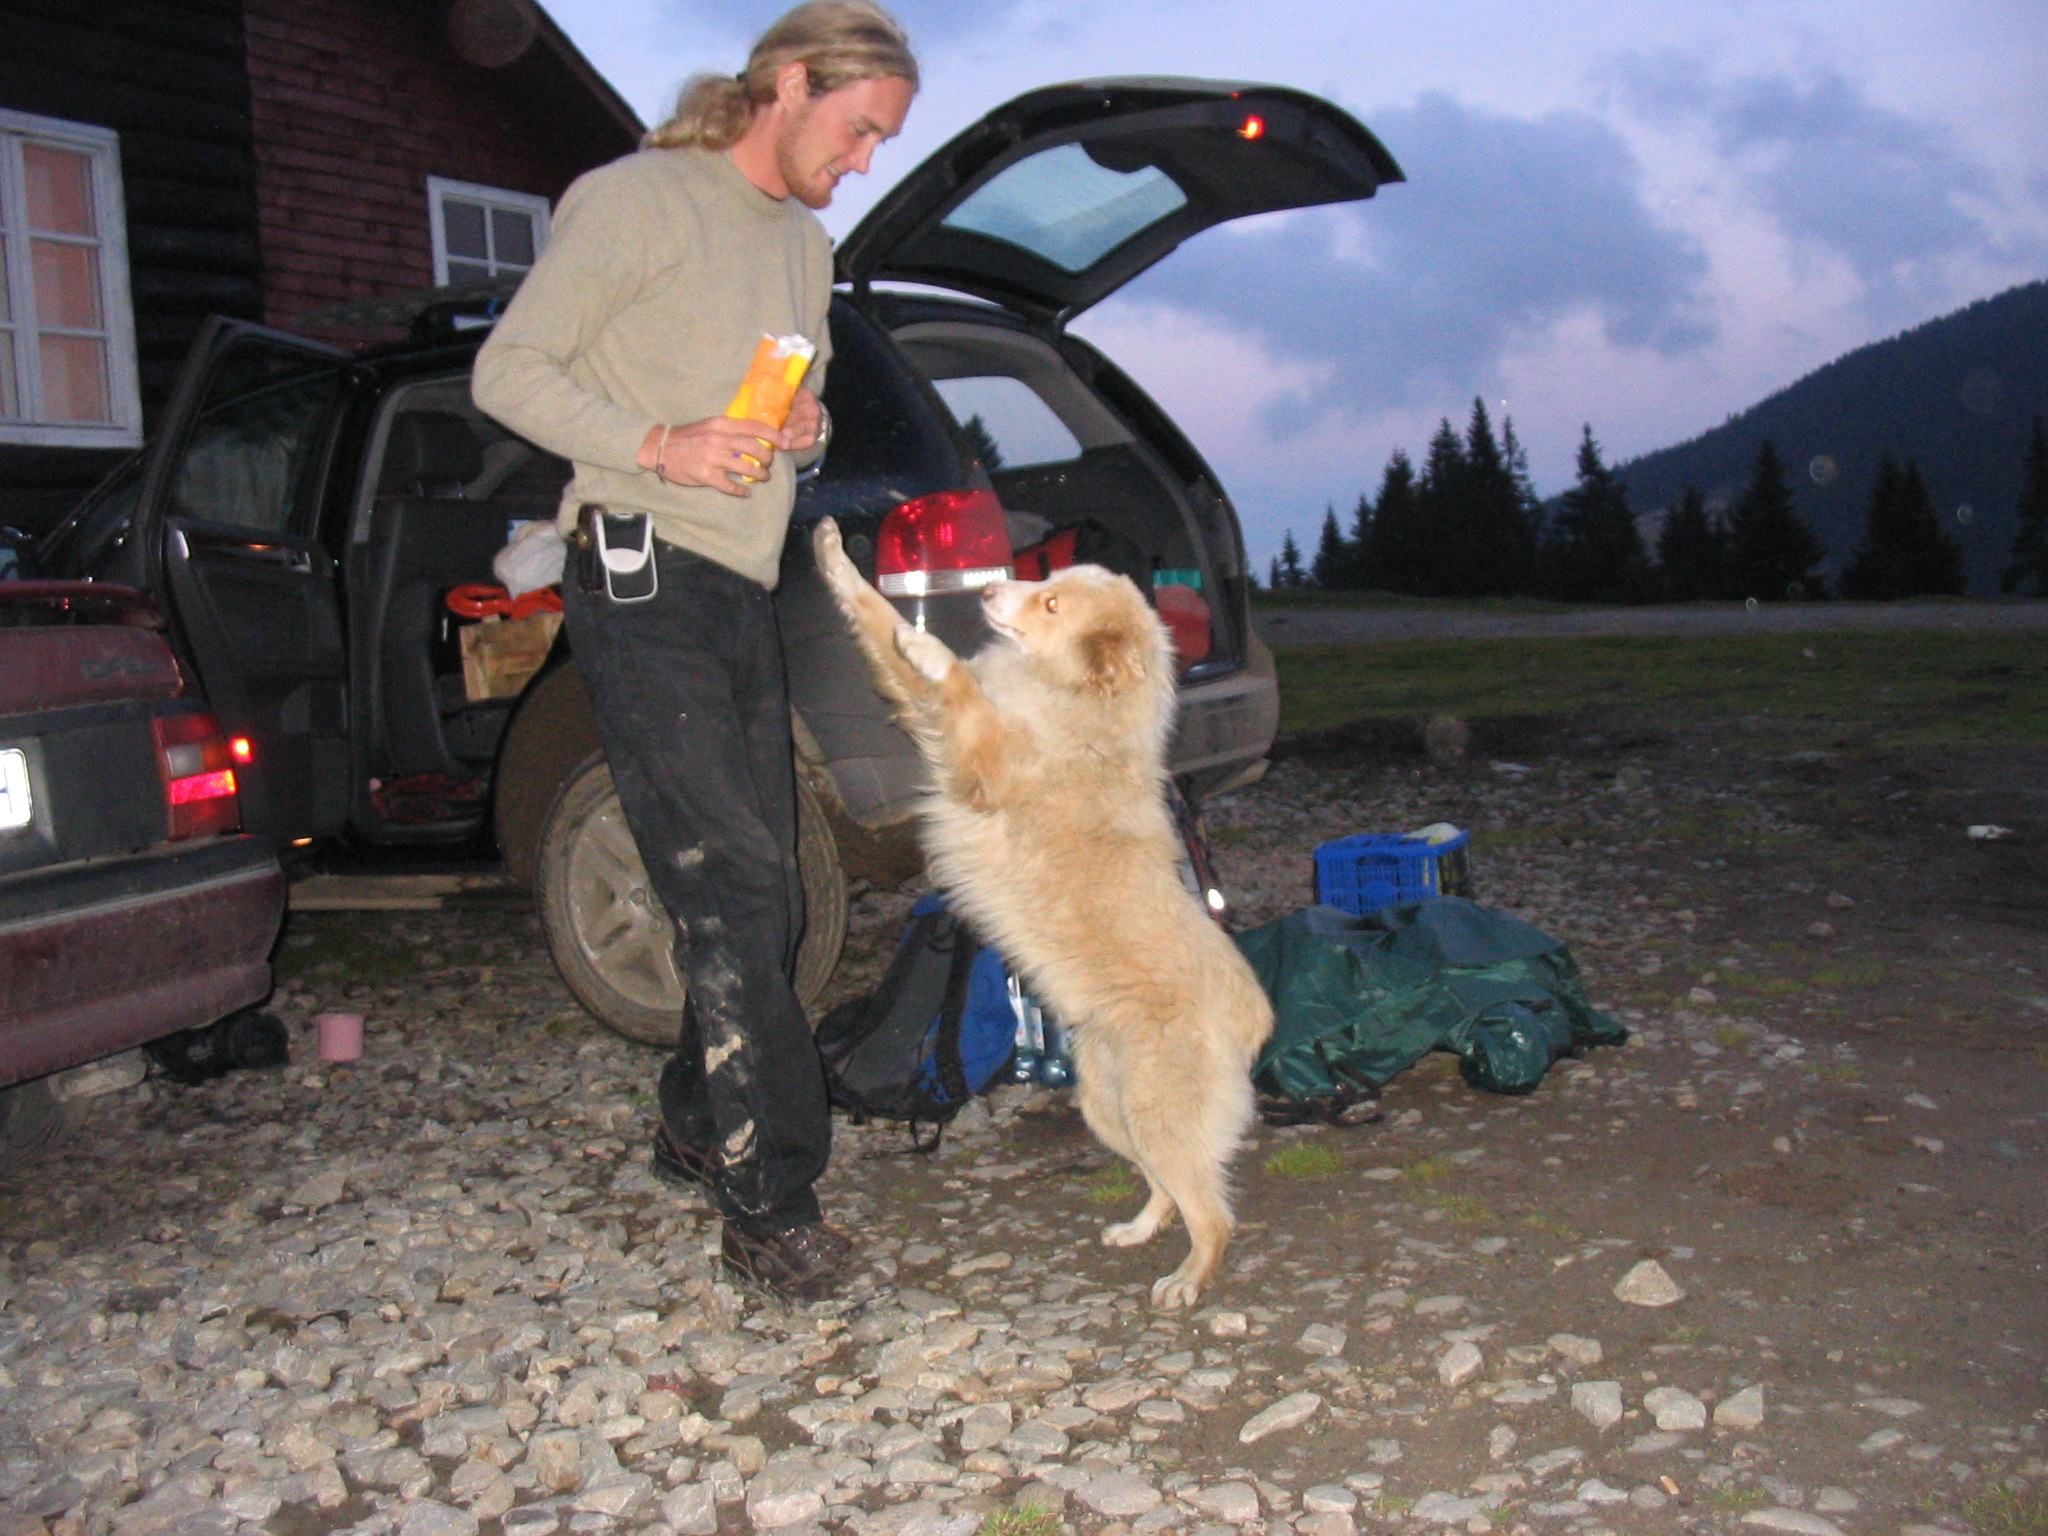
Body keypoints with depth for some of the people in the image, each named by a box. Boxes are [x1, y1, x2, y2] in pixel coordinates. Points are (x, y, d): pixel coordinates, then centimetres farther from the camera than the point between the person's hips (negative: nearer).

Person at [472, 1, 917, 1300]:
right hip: (645, 581, -8)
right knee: (732, 886, -13)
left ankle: (699, 1126, 28)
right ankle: (772, 1202, -7)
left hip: (744, 593, 8)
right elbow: (509, 371, -6)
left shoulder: (808, 246, 21)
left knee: (764, 899, 10)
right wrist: (659, 444, -21)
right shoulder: (635, 200, -4)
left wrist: (807, 427, 4)